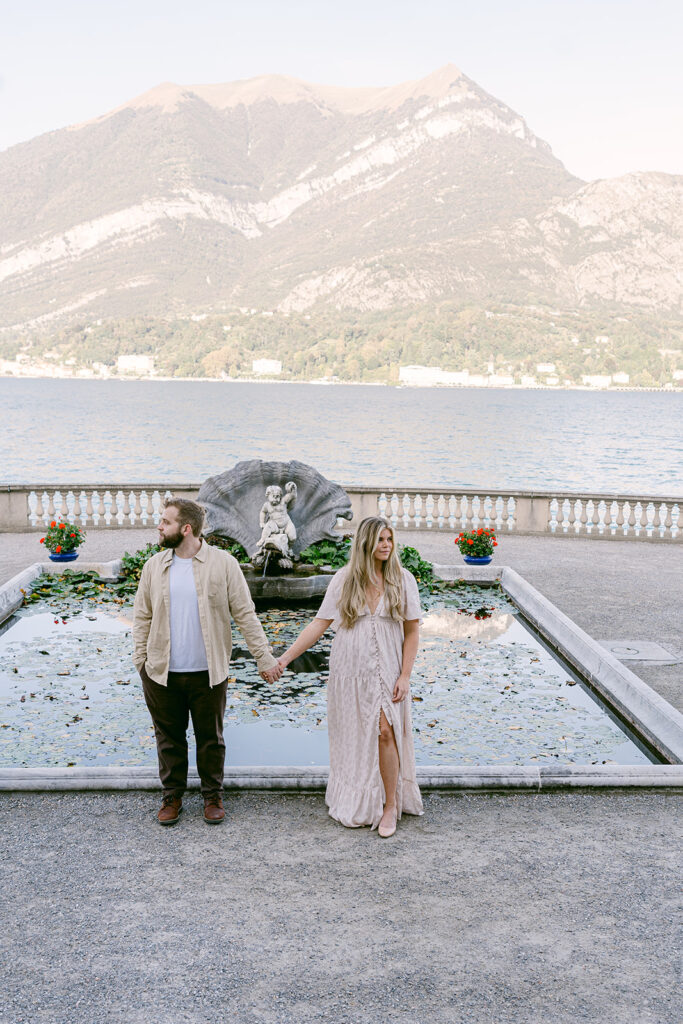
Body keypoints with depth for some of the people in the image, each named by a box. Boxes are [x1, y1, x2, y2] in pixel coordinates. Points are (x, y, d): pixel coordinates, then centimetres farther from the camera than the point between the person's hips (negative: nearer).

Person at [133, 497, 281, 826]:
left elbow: (245, 614, -3)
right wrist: (140, 661, 3)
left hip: (208, 673, -2)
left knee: (211, 737, 10)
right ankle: (172, 796, 31)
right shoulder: (154, 565, 4)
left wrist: (264, 658, -6)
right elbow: (142, 617, 9)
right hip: (162, 674, 2)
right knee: (169, 737, 13)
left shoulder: (223, 563, -5)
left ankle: (213, 796, 29)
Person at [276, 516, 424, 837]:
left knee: (385, 732, -10)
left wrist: (405, 675, -5)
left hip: (385, 671, -1)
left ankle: (390, 805, 9)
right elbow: (319, 624, -1)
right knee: (353, 738, 7)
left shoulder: (402, 579, -1)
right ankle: (356, 805, 25)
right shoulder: (344, 579, -1)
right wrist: (284, 657, -8)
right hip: (349, 670, 1)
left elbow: (412, 630, 1)